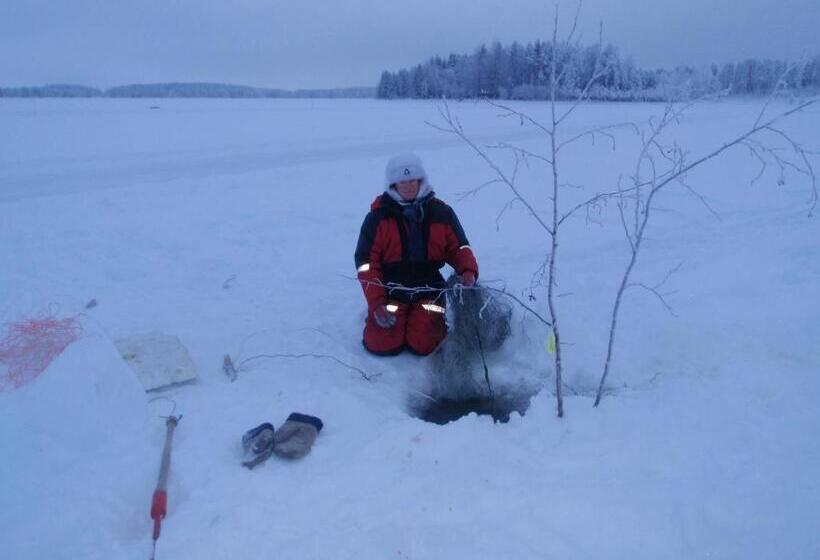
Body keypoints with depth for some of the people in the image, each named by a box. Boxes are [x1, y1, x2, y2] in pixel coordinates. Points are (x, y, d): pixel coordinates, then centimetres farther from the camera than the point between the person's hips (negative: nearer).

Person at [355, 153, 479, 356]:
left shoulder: (441, 213, 1)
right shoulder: (378, 217, -6)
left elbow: (458, 248, 8)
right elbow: (366, 261, -6)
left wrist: (468, 271, -15)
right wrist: (376, 304, -14)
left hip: (428, 289, 1)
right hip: (391, 289, -1)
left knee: (424, 344, -15)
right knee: (383, 344, -13)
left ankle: (425, 321, 21)